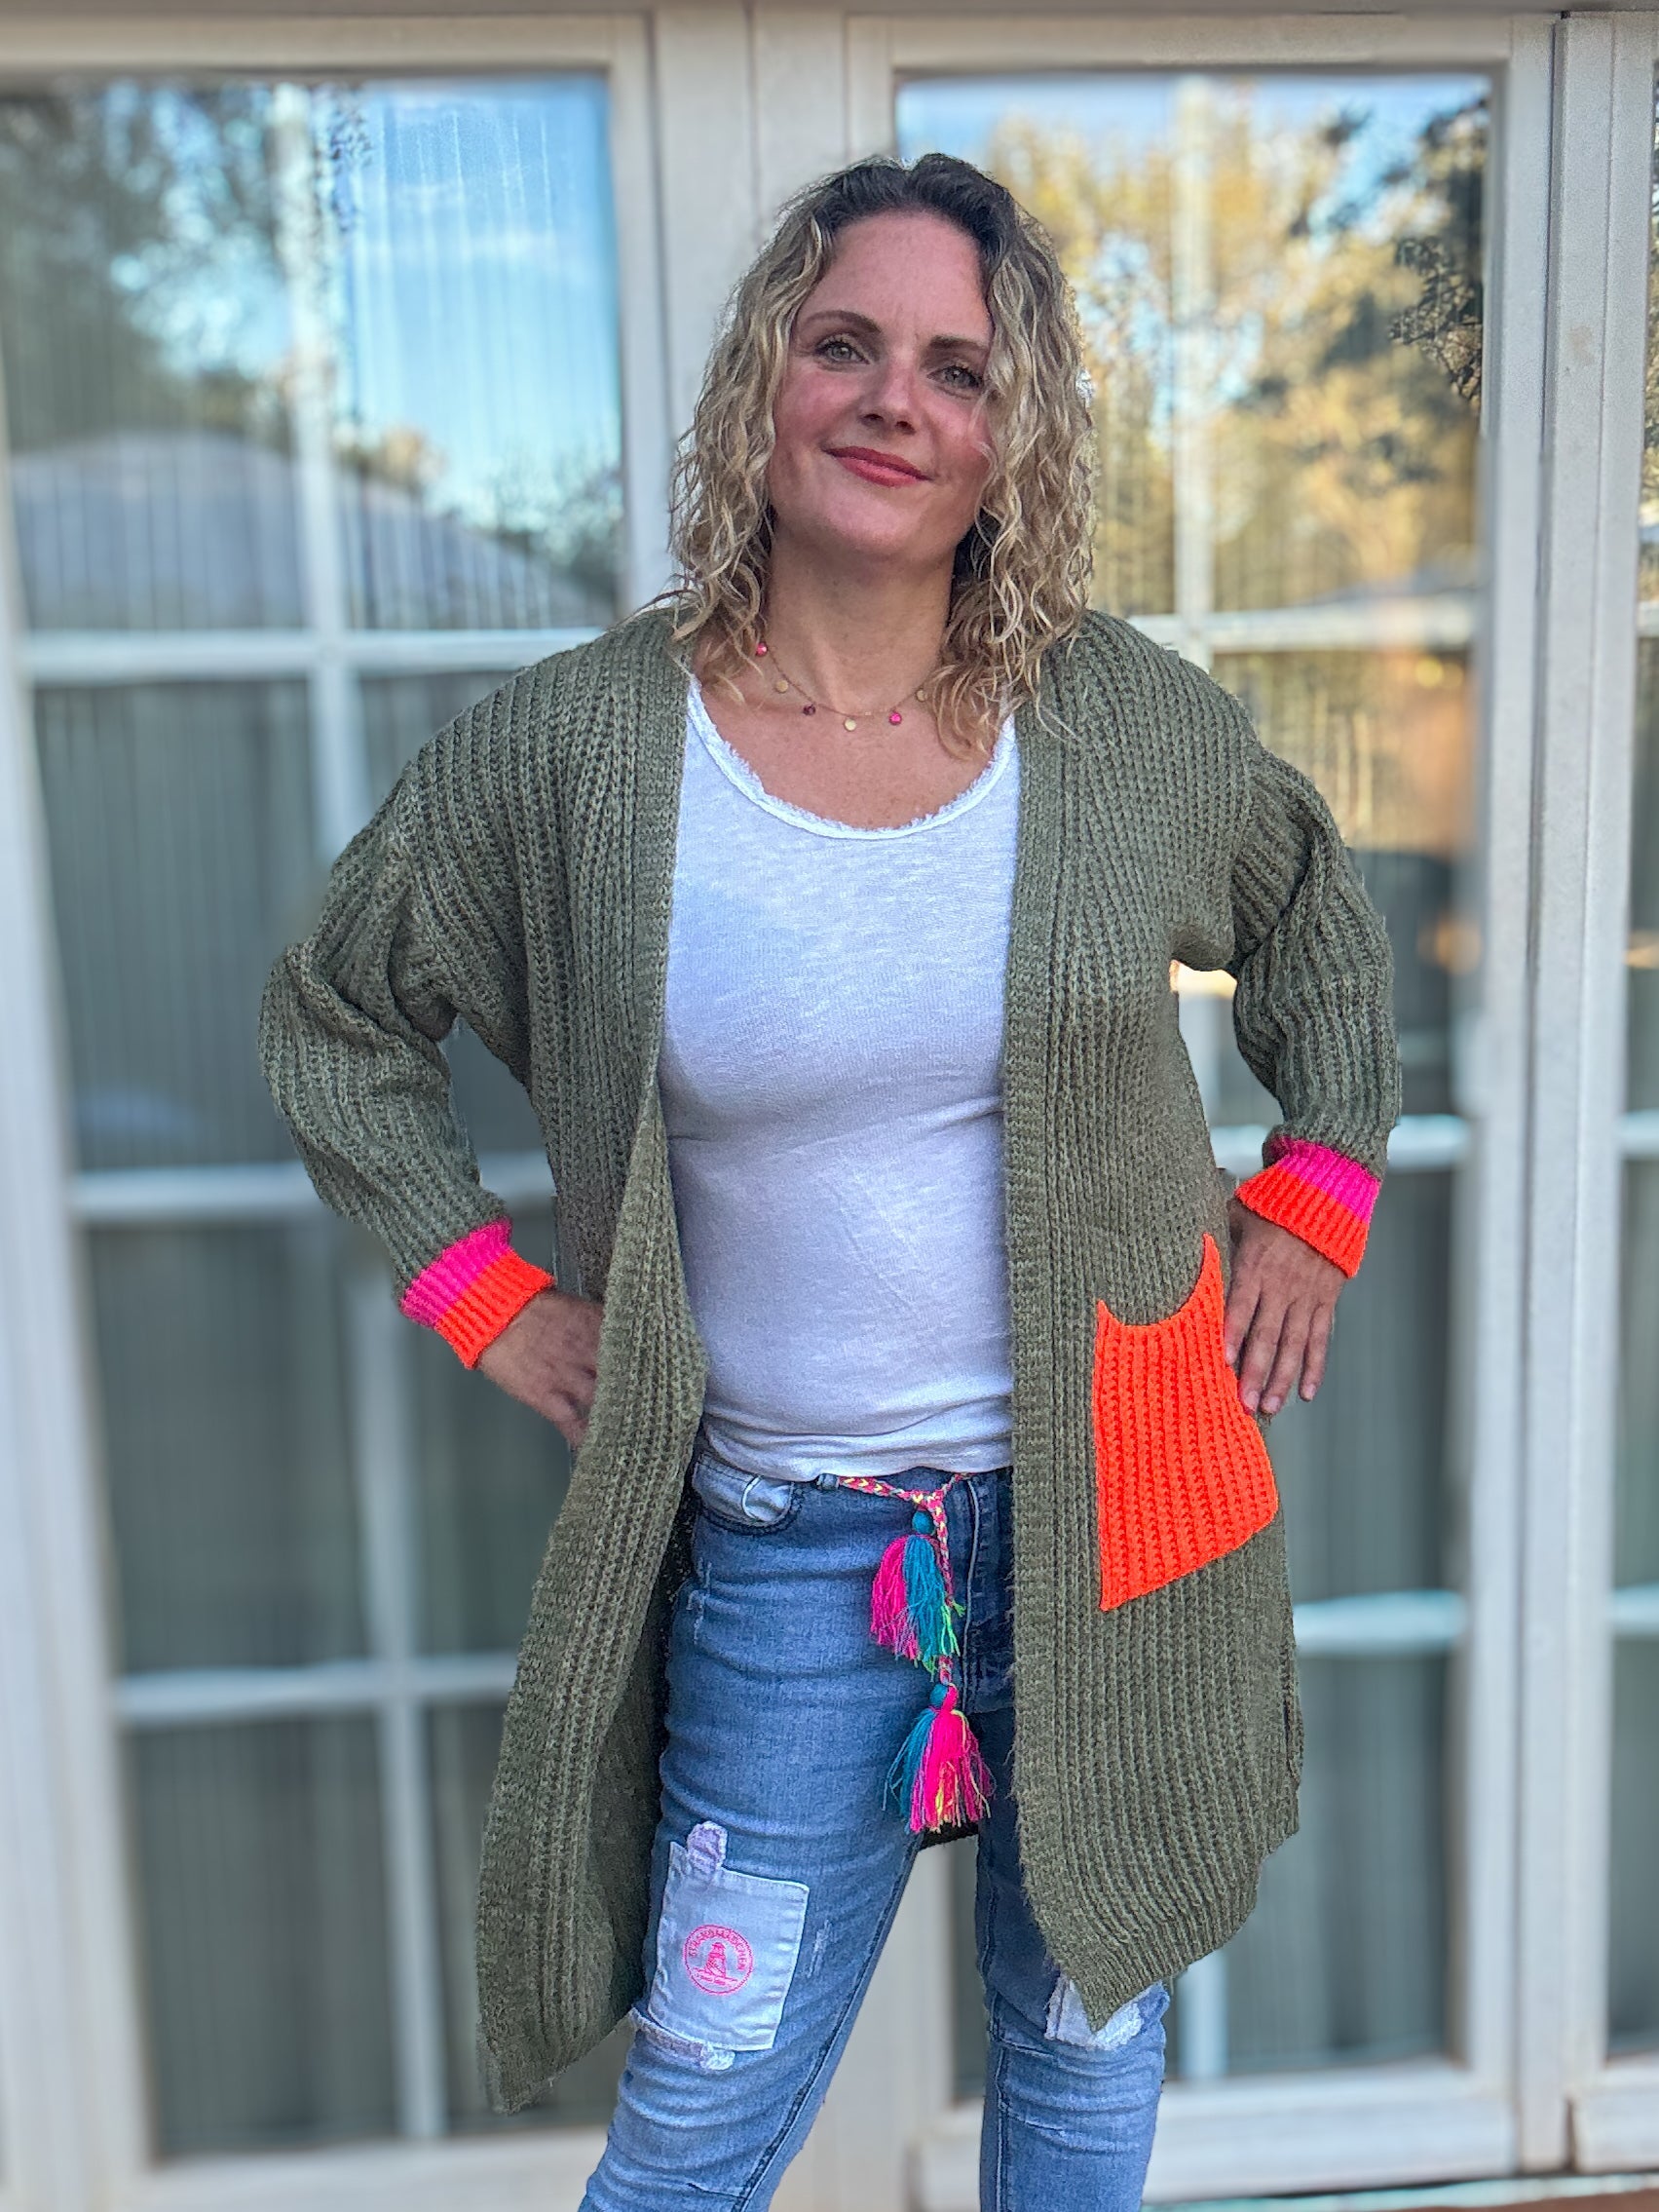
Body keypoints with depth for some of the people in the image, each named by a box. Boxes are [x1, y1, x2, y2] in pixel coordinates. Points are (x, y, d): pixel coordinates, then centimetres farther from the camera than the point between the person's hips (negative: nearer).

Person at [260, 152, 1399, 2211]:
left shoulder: (1129, 715, -3)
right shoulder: (572, 743, -8)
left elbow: (1322, 923, 16)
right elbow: (331, 1012, 6)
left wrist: (1315, 1205, 9)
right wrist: (484, 1290, -1)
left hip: (1115, 1503, 2)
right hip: (784, 1546, -1)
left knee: (1087, 2044, 21)